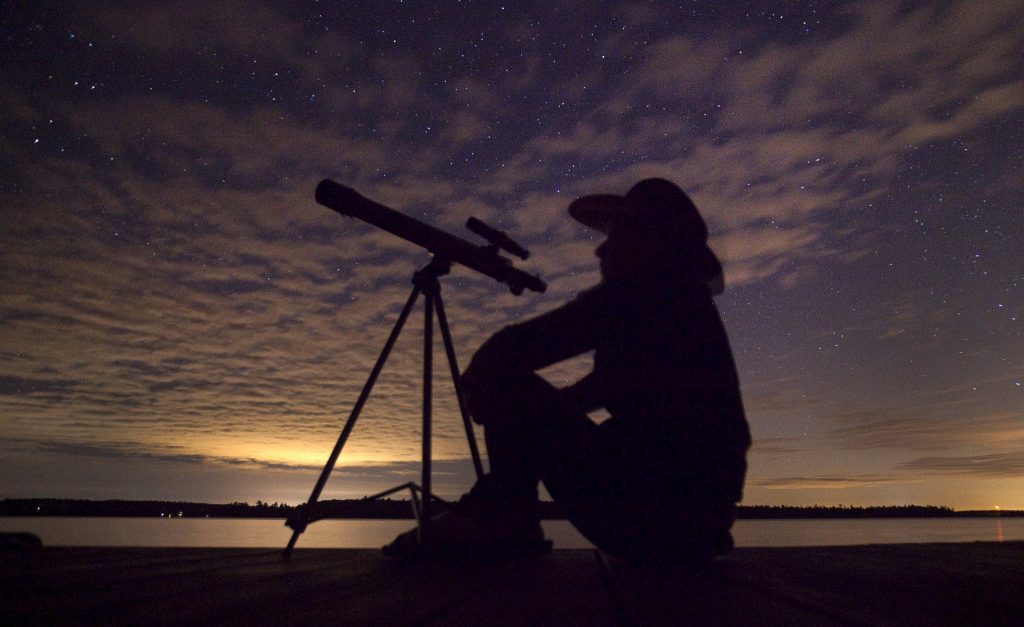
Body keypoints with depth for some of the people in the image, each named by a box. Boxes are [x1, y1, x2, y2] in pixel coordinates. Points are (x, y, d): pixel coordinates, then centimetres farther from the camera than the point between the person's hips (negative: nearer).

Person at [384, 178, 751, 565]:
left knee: (507, 384, -6)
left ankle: (506, 524, 2)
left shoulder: (640, 290, -10)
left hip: (657, 510, -10)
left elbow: (509, 350, -15)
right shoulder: (687, 303, 19)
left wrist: (476, 379, 7)